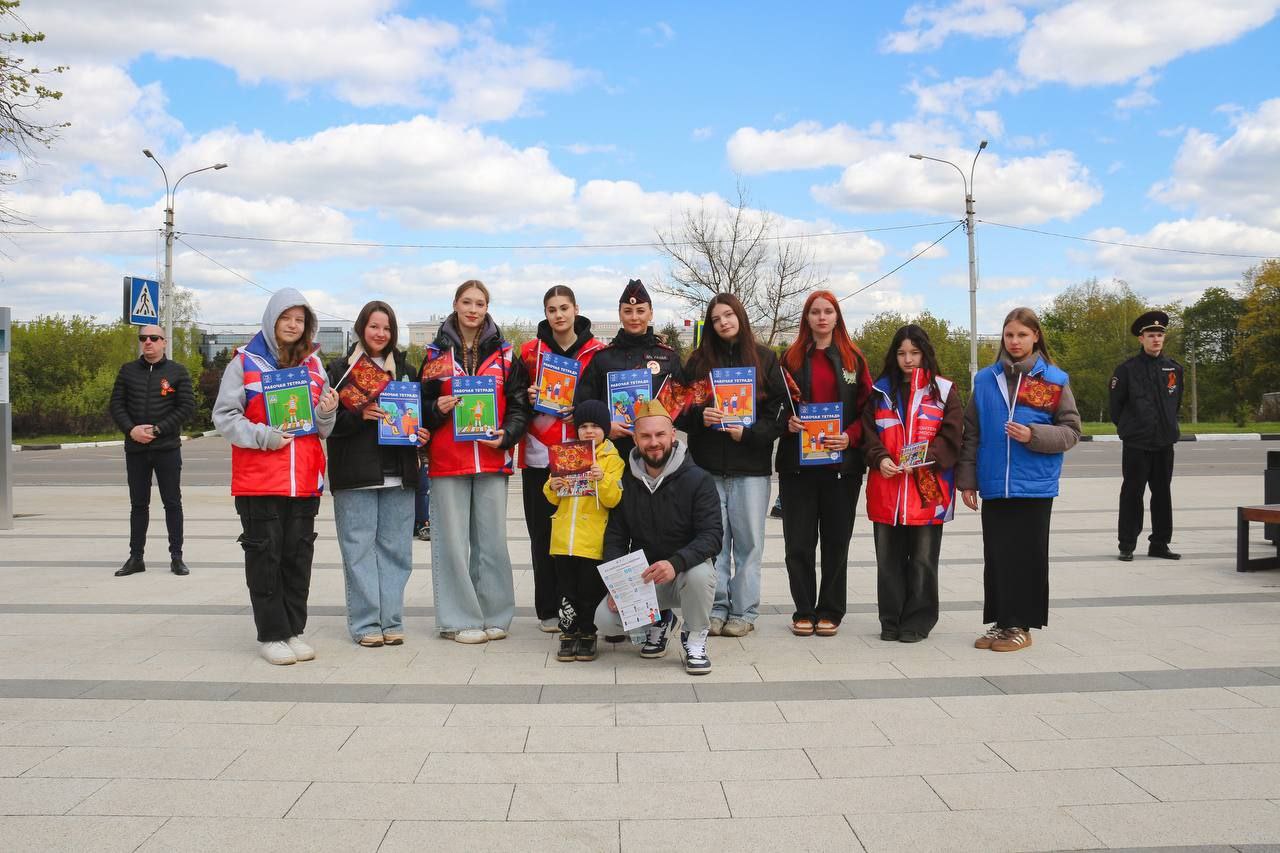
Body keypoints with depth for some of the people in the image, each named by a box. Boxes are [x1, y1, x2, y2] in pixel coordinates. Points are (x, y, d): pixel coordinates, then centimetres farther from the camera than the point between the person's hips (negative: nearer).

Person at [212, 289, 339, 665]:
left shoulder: (314, 364, 13)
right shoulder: (245, 361, -1)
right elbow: (224, 416, -5)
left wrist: (327, 413, -7)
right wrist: (263, 436, -17)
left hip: (305, 478, 4)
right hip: (259, 478, -4)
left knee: (299, 555, 8)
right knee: (265, 555, 0)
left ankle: (294, 630, 18)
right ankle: (272, 634, 9)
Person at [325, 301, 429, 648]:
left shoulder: (404, 369, 15)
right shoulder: (339, 368, 4)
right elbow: (327, 420, -3)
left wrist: (421, 433, 0)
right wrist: (359, 415, -19)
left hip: (399, 475, 3)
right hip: (355, 475, -3)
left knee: (395, 549, 4)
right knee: (359, 549, -1)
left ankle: (391, 621, 12)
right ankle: (365, 624, 6)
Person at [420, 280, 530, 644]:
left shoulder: (504, 354, 8)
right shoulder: (437, 352, 7)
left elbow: (519, 404, 7)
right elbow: (422, 403, 9)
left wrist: (507, 434, -10)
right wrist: (437, 409, -12)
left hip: (493, 459, 1)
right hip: (447, 460, -1)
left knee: (493, 540, 6)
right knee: (452, 541, 1)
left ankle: (494, 616, 17)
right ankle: (459, 619, 11)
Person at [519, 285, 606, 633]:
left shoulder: (596, 351, 4)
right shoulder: (531, 351, 8)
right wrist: (528, 398, -7)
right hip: (540, 455, 1)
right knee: (543, 532, 4)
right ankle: (548, 609, 13)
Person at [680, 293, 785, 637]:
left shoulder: (765, 358, 5)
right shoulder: (699, 360, 10)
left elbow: (780, 408, 0)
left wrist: (750, 433, -13)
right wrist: (699, 415, -13)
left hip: (750, 466, -1)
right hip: (708, 465, 2)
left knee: (748, 540, 3)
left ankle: (744, 611, 12)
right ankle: (716, 609, 15)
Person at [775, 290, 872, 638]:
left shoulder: (854, 358, 8)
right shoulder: (791, 358, 9)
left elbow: (867, 407, 5)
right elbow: (776, 404, 9)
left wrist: (850, 436, -11)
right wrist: (787, 422, -12)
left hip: (842, 462, 0)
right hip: (798, 462, 0)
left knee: (836, 540, 4)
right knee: (799, 542, 1)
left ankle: (830, 612, 15)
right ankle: (804, 611, 13)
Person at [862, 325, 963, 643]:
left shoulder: (943, 390, 5)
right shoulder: (881, 390, 12)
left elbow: (951, 436, -1)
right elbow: (868, 432, 8)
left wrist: (923, 459, -17)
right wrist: (880, 458, -11)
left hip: (927, 489, -2)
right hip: (886, 488, 2)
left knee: (923, 558, 4)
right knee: (889, 557, 7)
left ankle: (917, 622, 15)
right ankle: (891, 621, 18)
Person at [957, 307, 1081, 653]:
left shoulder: (1054, 380, -1)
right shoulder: (985, 380, 6)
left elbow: (1071, 431, 0)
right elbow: (971, 433, 7)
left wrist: (1033, 435, -17)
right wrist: (966, 479, 4)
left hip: (1034, 485, -2)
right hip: (993, 485, 3)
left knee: (1028, 556, 4)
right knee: (995, 556, 8)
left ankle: (1021, 625, 15)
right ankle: (1000, 622, 19)